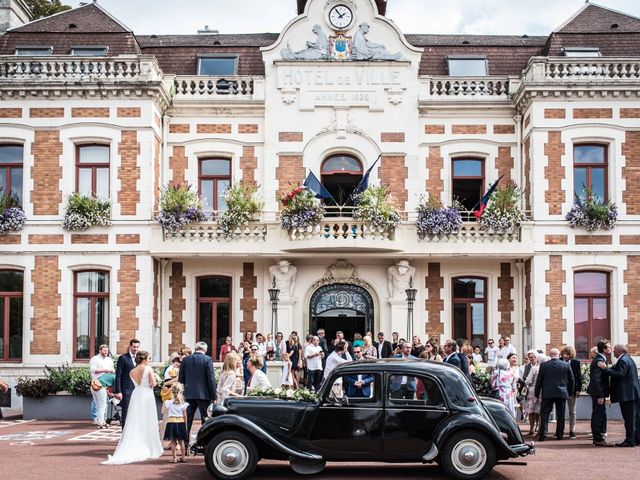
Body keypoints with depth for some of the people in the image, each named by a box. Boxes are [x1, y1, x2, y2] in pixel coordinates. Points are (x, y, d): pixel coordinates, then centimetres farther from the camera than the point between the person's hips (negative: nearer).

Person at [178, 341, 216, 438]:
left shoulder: (186, 359, 4)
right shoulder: (207, 360, -8)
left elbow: (181, 378, 7)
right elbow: (211, 379, -9)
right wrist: (213, 396, -5)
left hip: (189, 394, 4)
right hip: (203, 394, -3)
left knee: (187, 419, 8)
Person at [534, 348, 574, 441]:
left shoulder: (543, 365, -4)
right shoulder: (566, 365, 0)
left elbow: (539, 380, 0)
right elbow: (571, 380, 6)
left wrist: (537, 393, 9)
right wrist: (569, 391, 19)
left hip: (547, 393, -1)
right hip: (562, 393, 1)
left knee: (544, 414, 2)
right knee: (560, 415, 10)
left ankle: (542, 434, -7)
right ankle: (559, 434, 13)